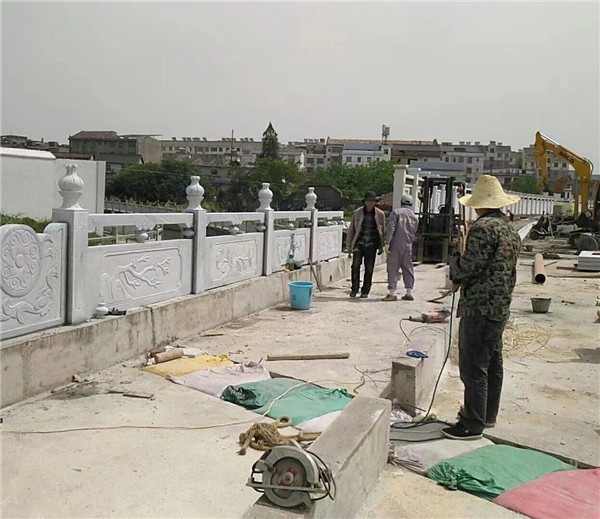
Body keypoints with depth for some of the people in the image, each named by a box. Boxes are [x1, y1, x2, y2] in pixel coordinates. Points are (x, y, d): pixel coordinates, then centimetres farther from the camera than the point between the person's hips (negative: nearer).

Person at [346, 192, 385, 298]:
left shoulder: (380, 214, 2)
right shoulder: (357, 213, 1)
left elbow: (382, 231, 10)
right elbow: (351, 229, 7)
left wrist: (381, 247, 9)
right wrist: (349, 245, 5)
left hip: (371, 245, 0)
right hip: (359, 243, 0)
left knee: (369, 268, 1)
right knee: (356, 265, -14)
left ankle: (365, 291, 14)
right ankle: (354, 289, -3)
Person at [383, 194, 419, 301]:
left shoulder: (396, 212, -3)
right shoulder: (415, 217, 13)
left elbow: (391, 228, -12)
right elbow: (414, 234, 13)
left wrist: (387, 243, -14)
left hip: (395, 245, -4)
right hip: (408, 246, 5)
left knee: (393, 269, -1)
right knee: (408, 269, 10)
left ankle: (392, 293, -4)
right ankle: (409, 292, 11)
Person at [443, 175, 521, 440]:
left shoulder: (483, 227, -17)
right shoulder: (510, 229, 13)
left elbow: (468, 266, -19)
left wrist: (454, 262, 3)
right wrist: (462, 279, 15)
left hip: (479, 307, -10)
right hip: (500, 307, 10)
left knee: (473, 367, -3)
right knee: (493, 363, 18)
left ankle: (473, 424, 3)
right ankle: (488, 414, 31)